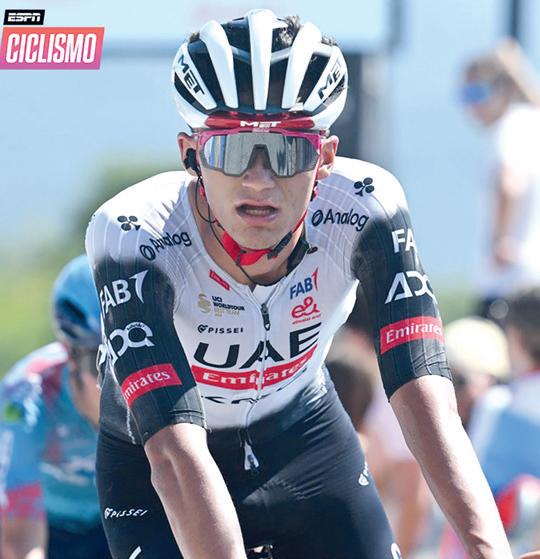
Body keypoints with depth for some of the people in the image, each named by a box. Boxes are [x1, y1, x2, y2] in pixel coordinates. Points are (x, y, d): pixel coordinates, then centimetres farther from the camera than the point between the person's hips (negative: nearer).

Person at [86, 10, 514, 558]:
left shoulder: (363, 210, -27)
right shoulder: (132, 235, -33)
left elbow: (425, 395, -35)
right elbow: (176, 452, -42)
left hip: (302, 441, 2)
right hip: (150, 471, -2)